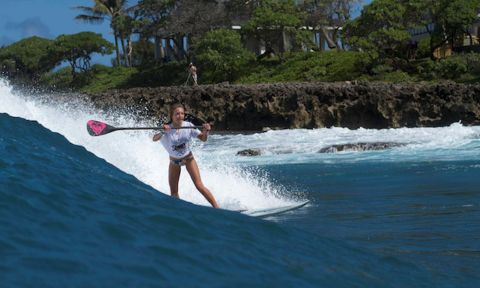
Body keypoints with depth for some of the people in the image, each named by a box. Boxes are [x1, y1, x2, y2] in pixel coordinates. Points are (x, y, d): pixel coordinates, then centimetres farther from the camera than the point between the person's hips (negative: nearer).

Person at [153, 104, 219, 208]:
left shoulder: (188, 126, -17)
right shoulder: (167, 129, -22)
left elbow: (203, 139, -14)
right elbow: (154, 139, -37)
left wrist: (206, 132, -35)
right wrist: (162, 132, -57)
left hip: (188, 159, -1)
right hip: (174, 161, 1)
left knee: (199, 186, -11)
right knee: (173, 193, 3)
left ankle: (217, 207, -9)